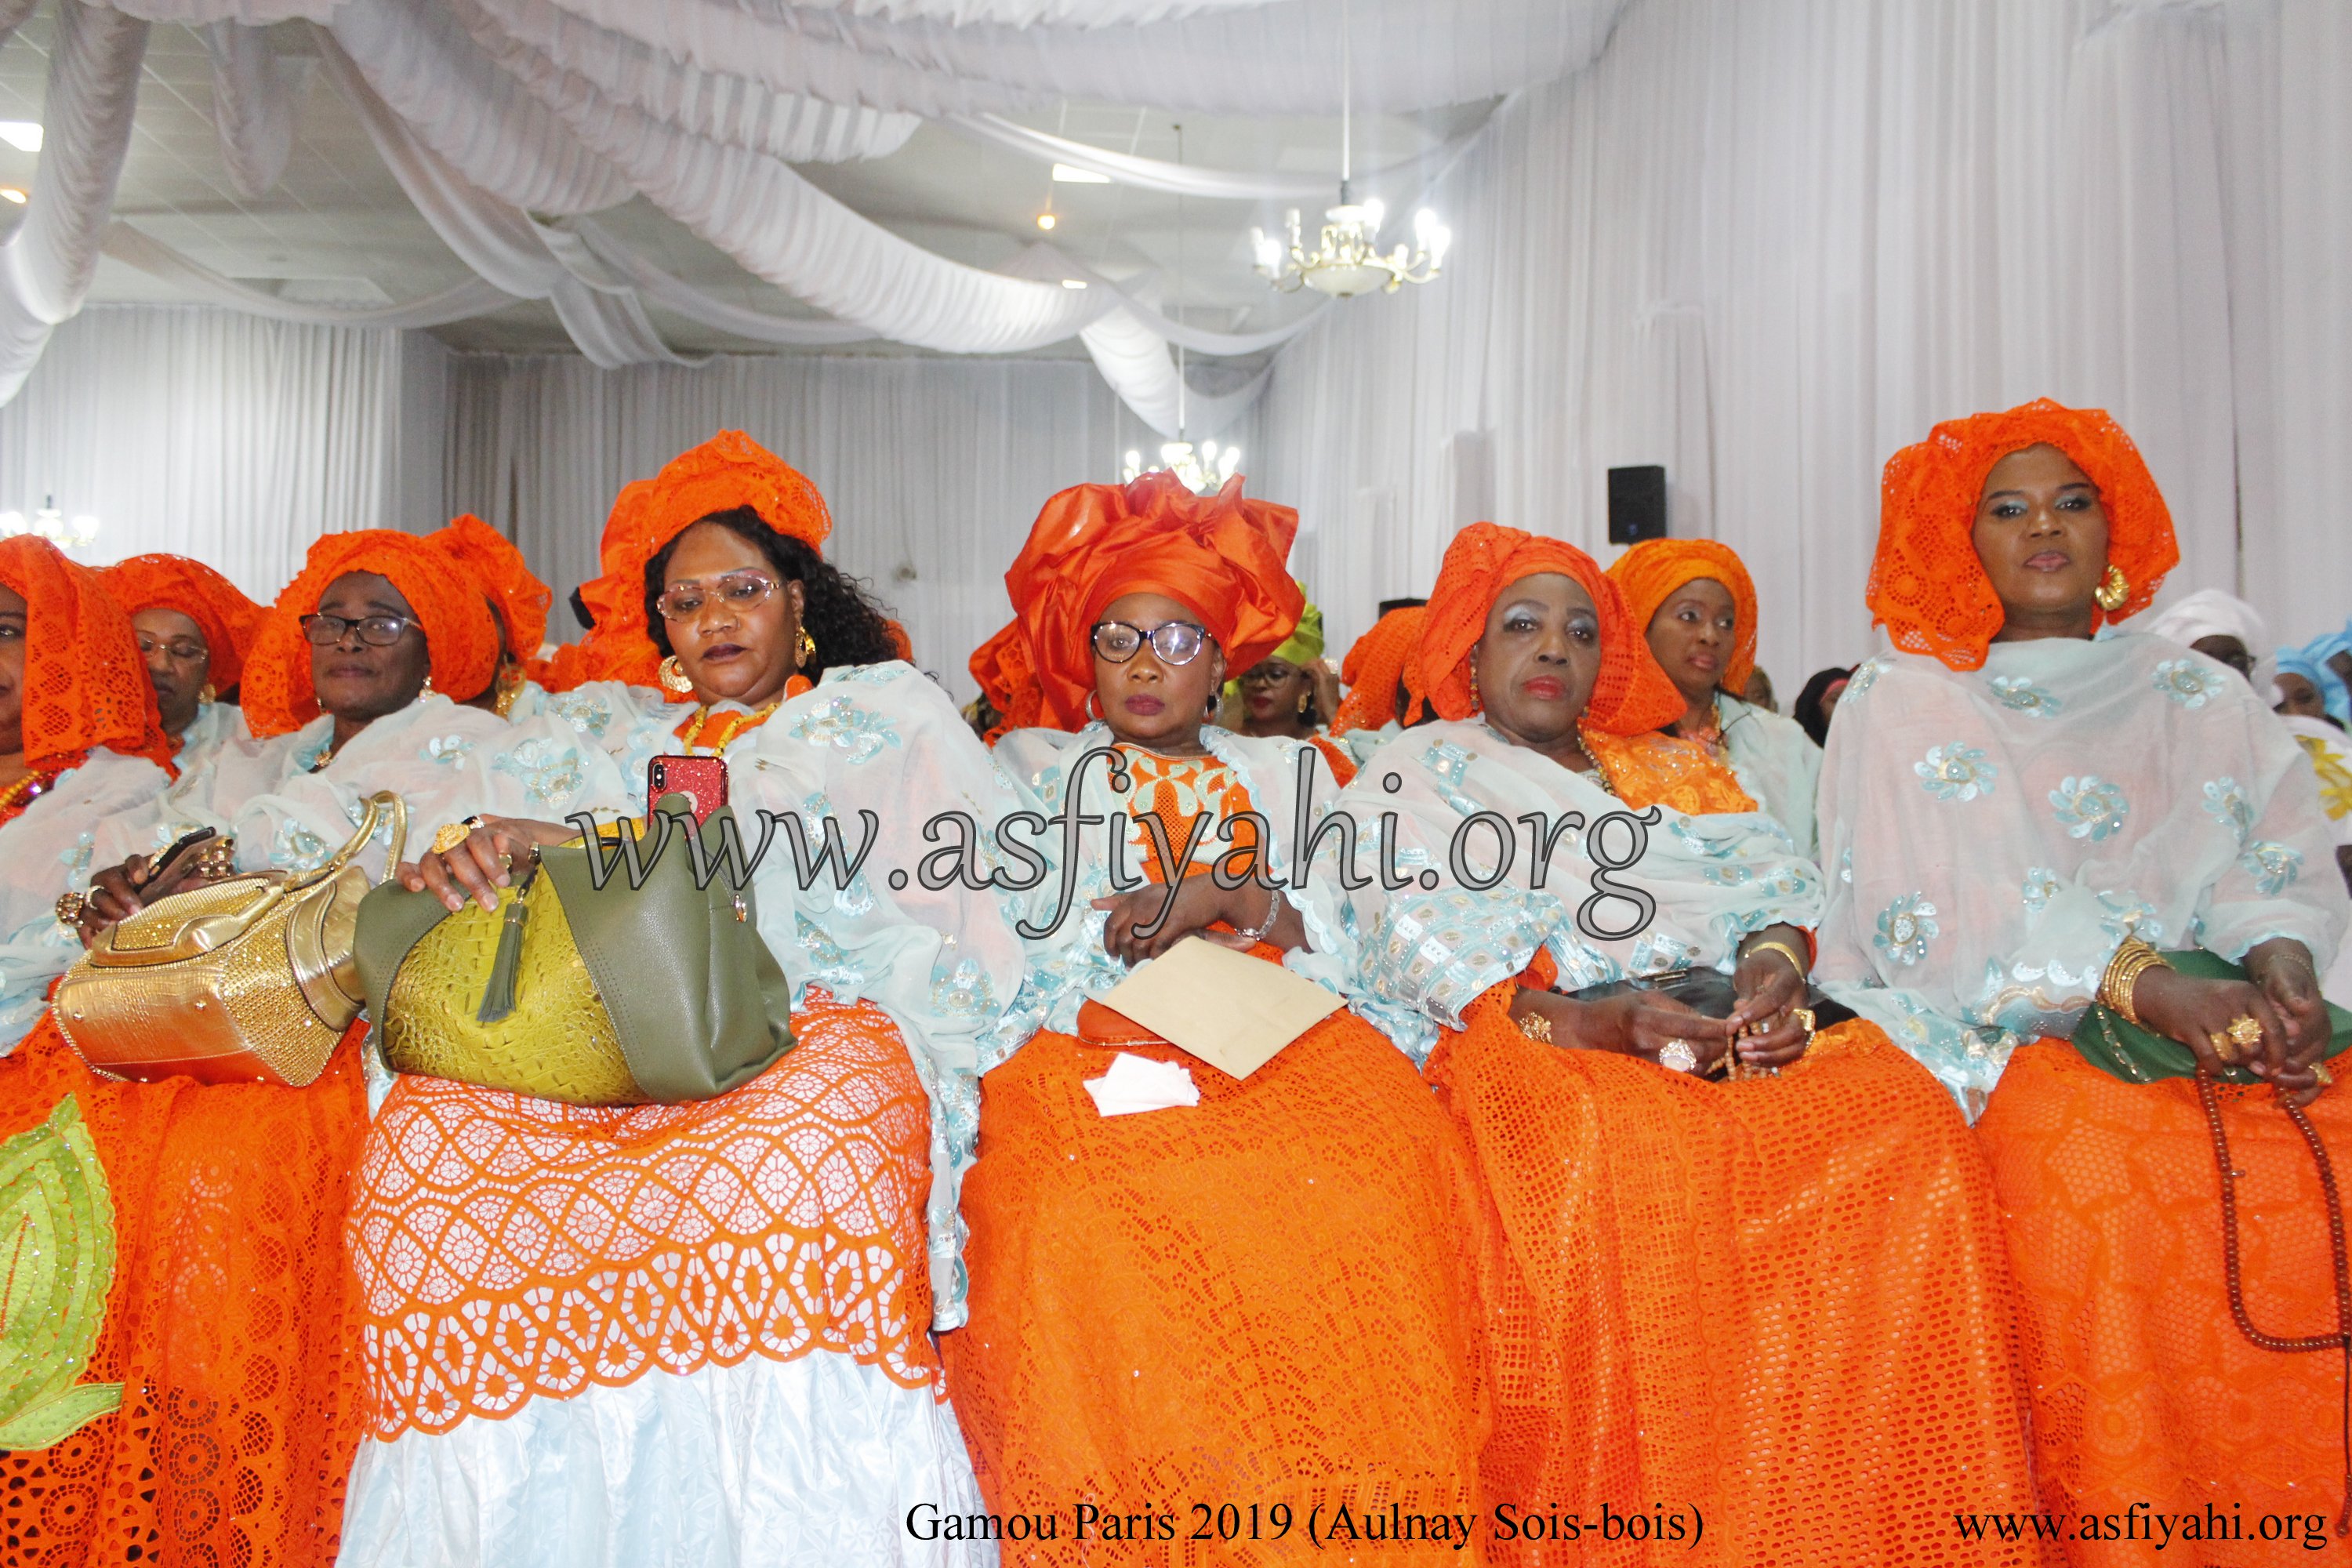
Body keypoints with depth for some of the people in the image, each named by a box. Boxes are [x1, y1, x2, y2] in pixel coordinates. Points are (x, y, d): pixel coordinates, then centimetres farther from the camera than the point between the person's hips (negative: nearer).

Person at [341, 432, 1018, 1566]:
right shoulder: (612, 727, 30)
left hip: (817, 1020, -3)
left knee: (796, 1142, -39)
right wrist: (465, 855, -8)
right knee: (430, 1128, -28)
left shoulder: (886, 710, 21)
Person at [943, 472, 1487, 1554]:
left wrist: (1233, 898, -3)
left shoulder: (1288, 770, 26)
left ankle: (1357, 1518, -14)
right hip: (1083, 1047, 0)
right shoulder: (1031, 762, 25)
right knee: (1080, 1215, -34)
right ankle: (1123, 1529, -15)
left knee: (1382, 1184, -31)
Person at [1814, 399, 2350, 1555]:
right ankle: (2119, 1531, -11)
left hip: (2220, 1024, 4)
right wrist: (2155, 986, -18)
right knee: (2101, 1167, -31)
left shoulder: (2206, 700, 19)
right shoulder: (1904, 703, 6)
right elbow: (1946, 920, -6)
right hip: (1997, 1045, -3)